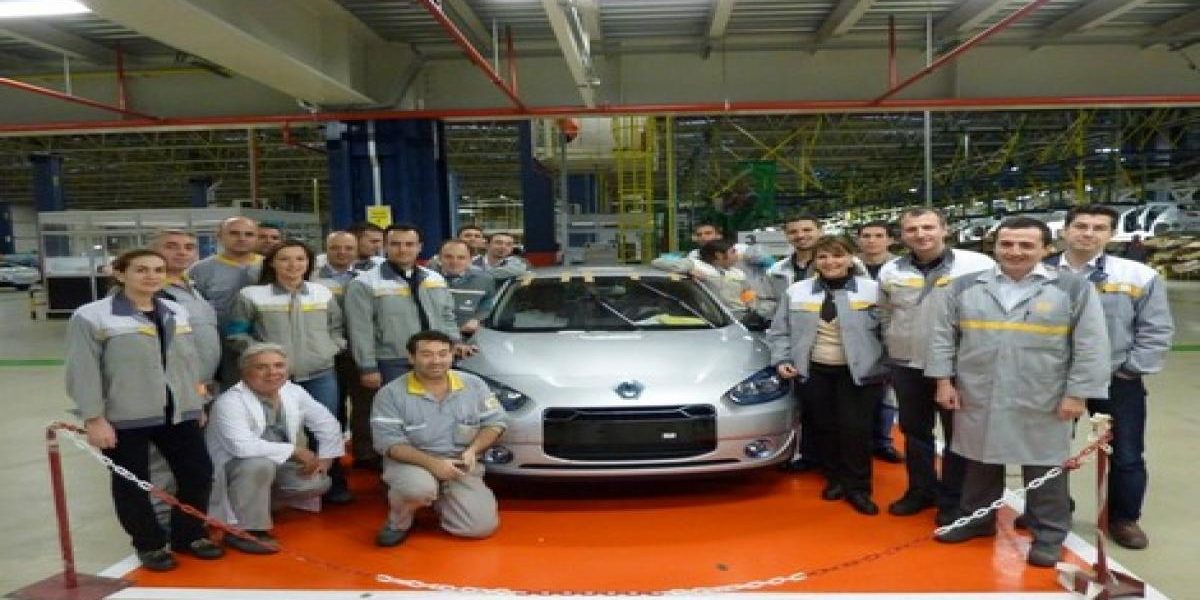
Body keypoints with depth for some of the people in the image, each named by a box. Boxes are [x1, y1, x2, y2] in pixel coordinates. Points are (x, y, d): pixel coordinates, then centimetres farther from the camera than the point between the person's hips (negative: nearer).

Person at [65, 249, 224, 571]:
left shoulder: (177, 312, 10)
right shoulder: (91, 316, -8)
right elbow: (83, 372, -10)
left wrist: (198, 405, 16)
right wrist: (94, 419, -12)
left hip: (178, 413, 5)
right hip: (124, 419, -5)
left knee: (199, 473, 7)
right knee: (131, 485, 8)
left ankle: (189, 535, 27)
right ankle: (150, 544, 26)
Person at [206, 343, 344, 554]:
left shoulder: (294, 392, -4)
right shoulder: (230, 402, -23)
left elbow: (327, 423, 6)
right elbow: (242, 446, -37)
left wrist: (324, 458, -6)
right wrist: (295, 451, -29)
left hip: (278, 467, 6)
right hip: (231, 469, -6)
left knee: (318, 481, -13)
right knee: (260, 464, -36)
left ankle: (261, 505, 11)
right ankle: (243, 531, -18)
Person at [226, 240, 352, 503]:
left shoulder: (323, 293, 9)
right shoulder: (252, 295, -2)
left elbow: (337, 329, 18)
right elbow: (236, 334, 2)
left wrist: (331, 349, 2)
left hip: (321, 376, 3)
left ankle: (335, 485, 21)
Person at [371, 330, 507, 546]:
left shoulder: (474, 385, 1)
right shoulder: (391, 393, -9)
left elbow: (495, 422, 5)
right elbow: (388, 442, -14)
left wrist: (472, 450, -14)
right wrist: (431, 463, -26)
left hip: (461, 467, 4)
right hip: (411, 463, -3)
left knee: (483, 526, -10)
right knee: (418, 488, -39)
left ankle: (438, 499, 21)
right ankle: (398, 523, -2)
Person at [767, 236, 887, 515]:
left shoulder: (872, 290, -4)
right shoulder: (796, 291, 3)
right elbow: (779, 331, 8)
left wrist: (889, 367, -7)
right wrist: (782, 360, -3)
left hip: (858, 372, -2)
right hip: (815, 371, 3)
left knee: (855, 429, -3)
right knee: (823, 428, 10)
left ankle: (857, 487, 13)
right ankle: (835, 478, 28)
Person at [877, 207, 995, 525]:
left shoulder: (978, 265, -11)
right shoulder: (890, 272, 2)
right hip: (906, 366, 4)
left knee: (958, 435, 8)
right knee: (914, 431, 16)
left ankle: (952, 498, 24)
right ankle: (920, 489, 32)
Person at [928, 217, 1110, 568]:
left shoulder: (1074, 289, -3)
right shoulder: (964, 287, 2)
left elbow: (1090, 347, -4)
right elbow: (943, 336, 5)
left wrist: (1077, 394, -8)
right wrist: (944, 380, 0)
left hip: (1043, 403, -2)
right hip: (976, 398, 2)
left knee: (1044, 471, 10)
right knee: (979, 465, 16)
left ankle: (1049, 535, 25)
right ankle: (977, 519, 33)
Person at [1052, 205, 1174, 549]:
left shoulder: (1139, 276, -5)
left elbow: (1156, 330, -2)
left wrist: (1131, 371, -6)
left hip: (1117, 382, 0)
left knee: (1127, 456, 10)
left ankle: (1124, 519, 31)